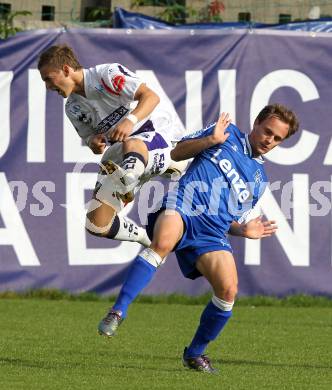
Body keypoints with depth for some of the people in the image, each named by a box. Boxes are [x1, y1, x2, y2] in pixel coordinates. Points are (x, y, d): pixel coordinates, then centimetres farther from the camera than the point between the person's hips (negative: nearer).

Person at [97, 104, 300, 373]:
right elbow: (175, 153, 12)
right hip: (182, 209, -4)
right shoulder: (227, 133, 17)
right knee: (163, 243, -39)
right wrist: (210, 140, -1)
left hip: (212, 232, 4)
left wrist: (243, 230, 11)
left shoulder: (259, 179, 28)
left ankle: (195, 353, 7)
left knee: (228, 291, -16)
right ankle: (118, 312, -36)